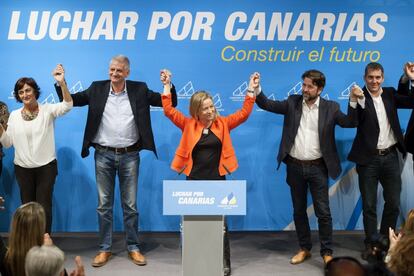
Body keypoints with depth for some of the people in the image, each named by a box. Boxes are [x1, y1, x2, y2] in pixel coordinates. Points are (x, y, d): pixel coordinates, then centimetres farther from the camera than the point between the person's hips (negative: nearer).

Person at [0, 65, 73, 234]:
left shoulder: (47, 110, -5)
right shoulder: (14, 116, 4)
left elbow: (67, 106, -24)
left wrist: (62, 83, -39)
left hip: (46, 167, -3)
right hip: (23, 168, 3)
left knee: (44, 205, 0)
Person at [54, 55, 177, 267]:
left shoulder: (139, 90, 1)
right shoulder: (97, 89, 2)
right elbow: (70, 101, 7)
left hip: (129, 156, -1)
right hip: (103, 155, 1)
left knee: (130, 205, 8)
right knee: (104, 205, 8)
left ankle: (133, 248, 20)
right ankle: (104, 249, 19)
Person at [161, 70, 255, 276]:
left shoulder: (222, 124, 1)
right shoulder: (189, 125, -1)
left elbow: (244, 113, -2)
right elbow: (169, 110, -5)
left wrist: (251, 90, -9)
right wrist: (167, 86, -11)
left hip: (217, 181, 0)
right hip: (194, 181, 0)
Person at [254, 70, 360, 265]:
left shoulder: (330, 107, -2)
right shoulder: (292, 103, 2)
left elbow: (350, 123, -5)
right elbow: (267, 105, 3)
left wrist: (353, 102, -19)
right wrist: (256, 89, -12)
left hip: (317, 168, -2)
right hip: (295, 166, 2)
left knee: (323, 212, 0)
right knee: (299, 210, 13)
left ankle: (327, 252, 12)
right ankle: (304, 249, 27)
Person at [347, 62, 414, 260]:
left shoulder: (390, 94, 6)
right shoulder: (360, 97, -6)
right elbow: (352, 121, -20)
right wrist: (357, 100, -36)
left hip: (390, 157, 4)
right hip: (369, 159, -3)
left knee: (393, 203, 10)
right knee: (369, 205, 6)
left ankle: (387, 241, 27)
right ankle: (371, 243, 19)